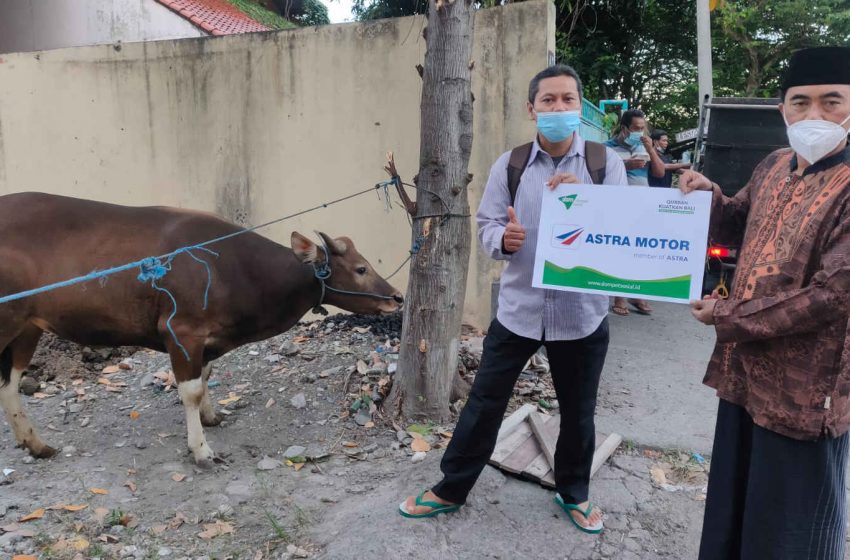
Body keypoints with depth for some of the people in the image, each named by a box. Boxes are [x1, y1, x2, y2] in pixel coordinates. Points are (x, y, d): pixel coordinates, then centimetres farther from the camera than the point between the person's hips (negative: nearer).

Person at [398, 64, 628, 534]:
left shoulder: (606, 163, -2)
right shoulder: (509, 165, 1)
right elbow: (485, 224, 1)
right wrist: (503, 238, -22)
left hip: (582, 312, 0)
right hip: (518, 308, 1)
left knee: (578, 411, 17)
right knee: (484, 402, 9)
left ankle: (573, 493, 42)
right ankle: (451, 489, 29)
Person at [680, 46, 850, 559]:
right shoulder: (774, 168, 6)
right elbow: (739, 228, 22)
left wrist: (727, 317, -15)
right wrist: (709, 197, 0)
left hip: (803, 388, -7)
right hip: (745, 371, 7)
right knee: (731, 505, 23)